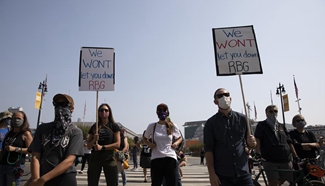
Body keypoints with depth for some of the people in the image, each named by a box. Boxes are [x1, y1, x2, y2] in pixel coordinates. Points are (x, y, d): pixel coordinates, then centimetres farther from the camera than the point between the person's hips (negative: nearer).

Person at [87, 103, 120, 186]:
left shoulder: (114, 126, 3)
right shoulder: (94, 127, 10)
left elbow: (117, 144, -4)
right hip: (95, 158, 2)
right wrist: (94, 140, -11)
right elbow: (88, 146, 10)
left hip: (109, 159, -2)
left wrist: (102, 147, -14)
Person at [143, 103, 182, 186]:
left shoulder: (173, 126, 3)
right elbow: (145, 139, 17)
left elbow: (180, 138, 19)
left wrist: (176, 143, -2)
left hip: (170, 158, 0)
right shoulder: (152, 126, 2)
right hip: (156, 159, 0)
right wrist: (149, 143, -4)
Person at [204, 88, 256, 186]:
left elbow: (250, 143, 13)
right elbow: (208, 149, -4)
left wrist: (251, 143, -10)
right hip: (222, 175, -2)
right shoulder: (211, 123, -1)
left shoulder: (242, 118, 6)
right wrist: (212, 173, -10)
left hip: (243, 173, 2)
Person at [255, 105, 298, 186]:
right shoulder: (261, 125, 4)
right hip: (270, 160, -4)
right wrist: (258, 153, -24)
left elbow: (289, 142, 17)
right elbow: (257, 139, -10)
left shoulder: (282, 126, 18)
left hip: (285, 160, 5)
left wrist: (295, 156, 11)